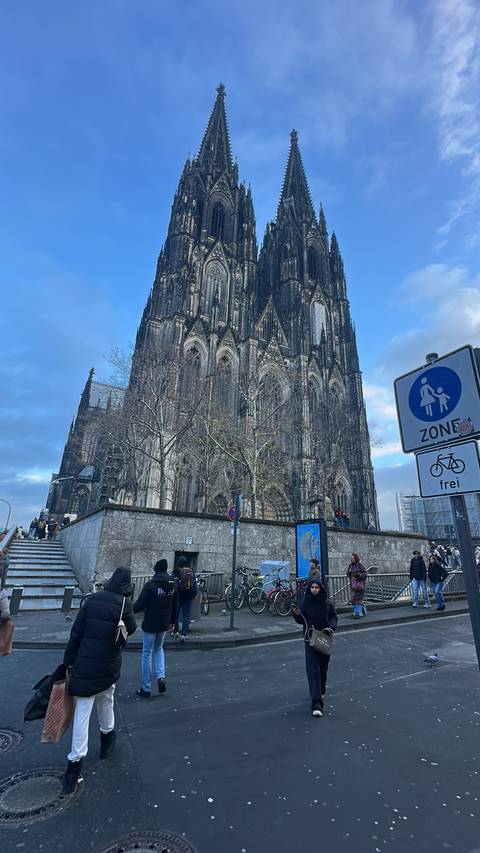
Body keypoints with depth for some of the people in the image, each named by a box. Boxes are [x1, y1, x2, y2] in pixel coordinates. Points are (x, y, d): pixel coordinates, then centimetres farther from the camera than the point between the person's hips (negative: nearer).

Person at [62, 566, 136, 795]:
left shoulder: (92, 598, -5)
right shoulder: (124, 603, -13)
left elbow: (76, 631, -4)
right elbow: (131, 629, -1)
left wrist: (69, 660, 4)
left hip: (84, 664, 0)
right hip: (109, 665, 0)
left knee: (82, 712, 7)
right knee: (106, 702, 24)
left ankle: (75, 763, 5)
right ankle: (107, 737, 43)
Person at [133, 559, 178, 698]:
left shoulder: (150, 585, -20)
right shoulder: (173, 585, -3)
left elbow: (139, 605, -18)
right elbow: (174, 606, 7)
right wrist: (172, 622, 19)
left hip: (150, 624, -5)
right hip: (164, 624, 5)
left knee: (147, 653, 11)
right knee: (158, 648, 26)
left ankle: (146, 688, 19)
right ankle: (161, 676, 9)